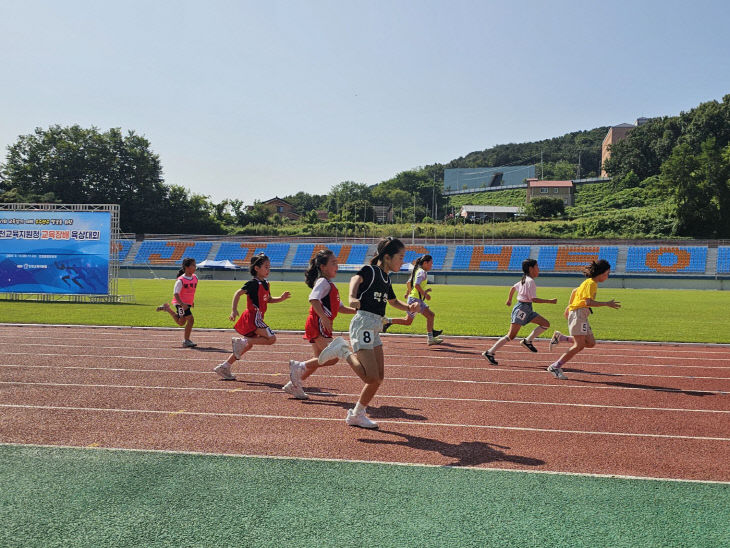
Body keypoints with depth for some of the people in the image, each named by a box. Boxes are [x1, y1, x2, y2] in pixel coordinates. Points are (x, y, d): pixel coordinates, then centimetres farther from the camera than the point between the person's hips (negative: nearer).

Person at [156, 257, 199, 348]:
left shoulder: (195, 278, 3)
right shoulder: (180, 280, -18)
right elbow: (175, 293, -20)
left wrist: (192, 301, 20)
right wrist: (182, 304, -32)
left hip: (187, 303, 8)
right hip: (180, 303, -8)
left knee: (181, 323, 18)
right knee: (190, 319, -16)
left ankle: (167, 308, 34)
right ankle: (186, 341, -5)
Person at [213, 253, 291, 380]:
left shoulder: (266, 284, 15)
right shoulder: (253, 283, -12)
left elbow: (269, 300, 27)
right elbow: (238, 293, -18)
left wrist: (281, 298, 10)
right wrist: (234, 310, -29)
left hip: (256, 318, 9)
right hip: (252, 317, -9)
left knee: (248, 345, 15)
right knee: (271, 338, -16)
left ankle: (224, 367, 21)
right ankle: (241, 341, -11)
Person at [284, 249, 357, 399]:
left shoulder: (330, 285, 21)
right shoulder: (323, 281, -9)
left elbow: (339, 307, 25)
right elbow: (313, 299, -27)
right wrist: (324, 317, -34)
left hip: (322, 325, 10)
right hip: (318, 325, -10)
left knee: (319, 360, 14)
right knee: (333, 357, -13)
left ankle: (294, 385, 22)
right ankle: (299, 367, -2)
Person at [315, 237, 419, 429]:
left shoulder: (386, 280, 18)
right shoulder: (370, 270, -7)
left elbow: (393, 301, 35)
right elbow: (356, 278, -30)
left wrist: (409, 307, 16)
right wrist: (352, 298, -50)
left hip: (375, 329, 9)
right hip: (363, 324, -9)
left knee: (379, 378, 10)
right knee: (371, 378, -17)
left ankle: (357, 414, 23)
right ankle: (343, 351, -1)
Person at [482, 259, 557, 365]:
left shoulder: (524, 280, 14)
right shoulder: (530, 281, -14)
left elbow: (513, 287, 28)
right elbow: (534, 299, -19)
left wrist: (509, 300, 40)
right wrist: (549, 301, -14)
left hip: (527, 310, 10)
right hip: (521, 309, -10)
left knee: (546, 324, 5)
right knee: (511, 336, -11)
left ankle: (527, 341, 5)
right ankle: (489, 353, -7)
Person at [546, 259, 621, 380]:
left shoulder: (591, 283, 19)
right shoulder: (591, 283, -11)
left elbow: (574, 291, 29)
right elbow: (588, 302, -23)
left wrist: (569, 307, 27)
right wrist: (607, 304, -20)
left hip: (582, 316, 10)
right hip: (578, 313, -10)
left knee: (591, 343, 4)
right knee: (579, 345, -13)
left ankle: (561, 338, 7)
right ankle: (555, 367, -9)